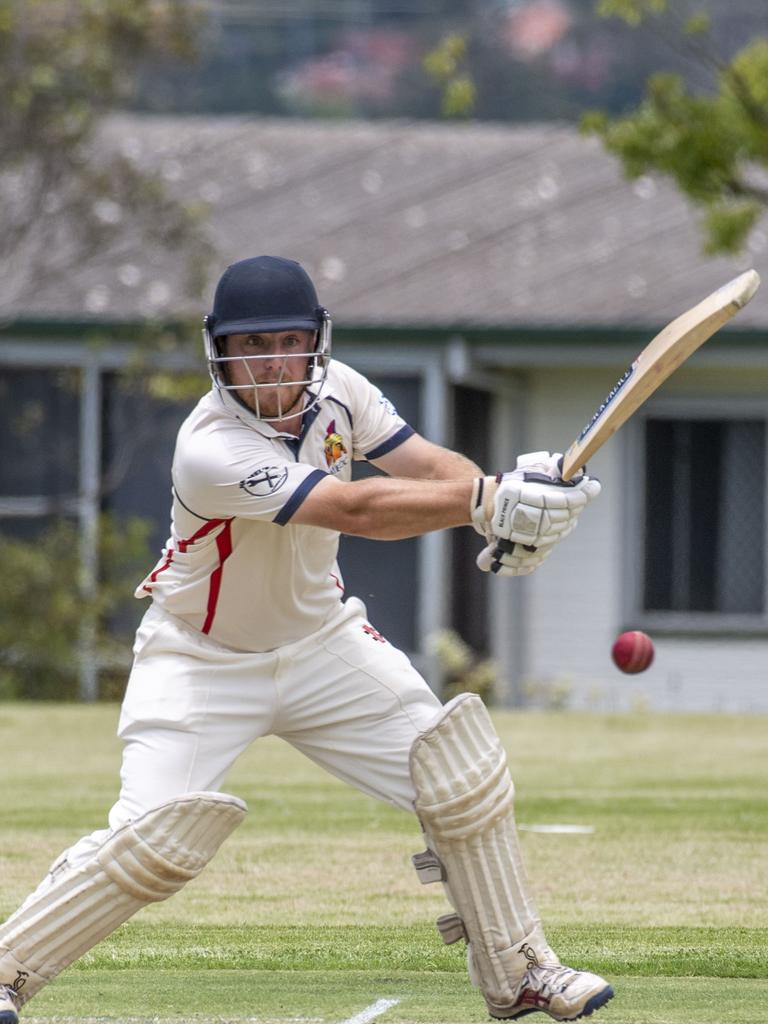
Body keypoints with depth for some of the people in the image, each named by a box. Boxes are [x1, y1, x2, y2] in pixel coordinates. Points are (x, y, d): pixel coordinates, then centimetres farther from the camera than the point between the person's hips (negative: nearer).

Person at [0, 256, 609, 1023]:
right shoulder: (211, 450, -32)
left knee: (461, 778, -1)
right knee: (153, 840, -19)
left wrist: (508, 498, -35)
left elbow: (428, 466, -13)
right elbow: (358, 511, -38)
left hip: (320, 641, 6)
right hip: (203, 661, -6)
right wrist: (488, 502, -45)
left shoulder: (334, 389, -9)